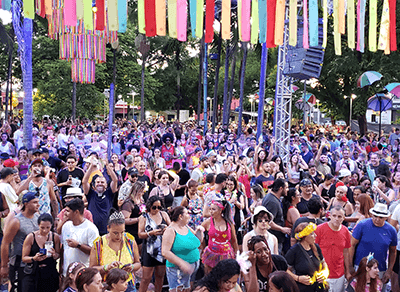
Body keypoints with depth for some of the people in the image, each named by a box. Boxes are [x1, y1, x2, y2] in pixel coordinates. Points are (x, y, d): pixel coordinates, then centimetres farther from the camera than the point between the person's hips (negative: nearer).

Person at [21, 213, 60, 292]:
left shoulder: (55, 237, 2)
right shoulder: (31, 237, -5)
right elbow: (24, 258, -2)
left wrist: (54, 255, -13)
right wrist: (34, 258, -21)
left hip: (50, 274, 2)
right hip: (32, 274, -2)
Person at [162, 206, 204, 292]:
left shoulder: (186, 227, 9)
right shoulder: (171, 231, -14)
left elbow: (198, 242, 22)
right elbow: (165, 252, -22)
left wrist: (199, 231, 2)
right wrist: (181, 263, -28)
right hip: (178, 268, -7)